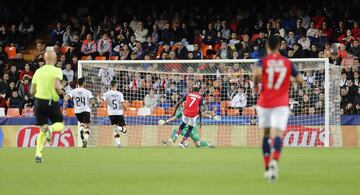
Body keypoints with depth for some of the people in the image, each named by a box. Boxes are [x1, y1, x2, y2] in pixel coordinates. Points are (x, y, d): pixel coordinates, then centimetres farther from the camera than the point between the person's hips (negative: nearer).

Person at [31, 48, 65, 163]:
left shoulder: (38, 71, 6)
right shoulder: (57, 71, -7)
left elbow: (32, 92, 8)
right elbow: (57, 86, -23)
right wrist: (61, 92, -2)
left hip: (39, 102, 4)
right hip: (52, 102, -4)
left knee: (42, 130, 14)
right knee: (60, 124, 16)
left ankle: (38, 153, -3)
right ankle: (50, 129, -21)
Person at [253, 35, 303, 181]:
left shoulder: (263, 61, -1)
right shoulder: (288, 63, 4)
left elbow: (257, 72, -23)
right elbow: (300, 79, 6)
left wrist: (256, 85, -4)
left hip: (264, 103, 1)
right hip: (281, 104, -1)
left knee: (267, 134, 19)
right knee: (278, 135, -12)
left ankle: (267, 168, 22)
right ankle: (274, 161, -41)